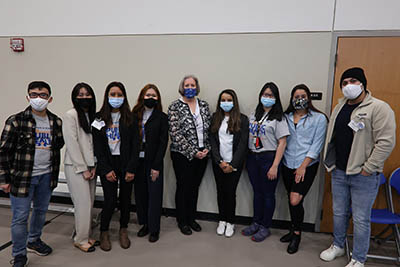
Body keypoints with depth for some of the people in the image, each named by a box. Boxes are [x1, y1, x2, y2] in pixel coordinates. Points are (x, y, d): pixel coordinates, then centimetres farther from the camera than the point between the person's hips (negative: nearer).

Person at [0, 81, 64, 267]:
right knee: (20, 217, 3)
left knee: (41, 210, 20)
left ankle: (34, 241, 43)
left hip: (46, 175, 5)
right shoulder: (16, 121, -11)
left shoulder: (56, 122, 3)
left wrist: (52, 169, 11)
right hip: (22, 176, -5)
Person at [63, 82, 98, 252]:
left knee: (89, 202, 9)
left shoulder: (92, 116, 11)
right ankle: (80, 239, 11)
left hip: (90, 166, 6)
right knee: (83, 203, -3)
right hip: (75, 166, -6)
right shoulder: (70, 115, -7)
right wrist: (83, 168, -12)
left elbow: (95, 142, 9)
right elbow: (72, 143, -12)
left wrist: (94, 166, 0)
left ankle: (85, 235, 23)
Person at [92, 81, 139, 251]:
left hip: (126, 163, 1)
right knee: (110, 200, -5)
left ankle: (123, 230, 28)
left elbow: (135, 145, -2)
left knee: (125, 198, 7)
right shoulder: (99, 119, 2)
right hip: (108, 164, -1)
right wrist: (106, 170, -8)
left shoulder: (130, 118, 2)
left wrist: (131, 169, -9)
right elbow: (97, 146, -1)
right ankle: (104, 232, 18)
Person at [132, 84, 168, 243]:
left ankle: (154, 229, 15)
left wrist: (156, 166, -10)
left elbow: (163, 142, -5)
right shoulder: (134, 116, 6)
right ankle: (145, 223, 27)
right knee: (140, 193, 9)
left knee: (154, 195, 2)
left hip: (153, 162, -3)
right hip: (137, 161, 3)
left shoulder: (162, 117, -1)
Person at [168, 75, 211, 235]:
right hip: (183, 154, -4)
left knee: (195, 187, 14)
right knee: (183, 187, 5)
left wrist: (207, 148, -4)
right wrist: (193, 152, -15)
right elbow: (175, 134, -13)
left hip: (202, 154, 4)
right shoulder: (175, 107, -6)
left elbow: (209, 129, 10)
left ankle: (191, 218, 30)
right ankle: (182, 221, 22)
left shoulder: (204, 105, 8)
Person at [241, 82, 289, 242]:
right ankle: (256, 223, 29)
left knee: (268, 194, 6)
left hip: (269, 158, -5)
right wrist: (246, 159, 7)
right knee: (257, 192, 15)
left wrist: (275, 166, -16)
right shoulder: (254, 116, 12)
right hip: (252, 157, 5)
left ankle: (265, 227, 20)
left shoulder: (278, 118, -6)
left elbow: (282, 143, -11)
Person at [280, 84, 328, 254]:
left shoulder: (319, 118, -2)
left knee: (295, 200, -12)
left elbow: (317, 145, -6)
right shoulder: (286, 117, 8)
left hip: (307, 165, -4)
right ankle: (294, 231, 32)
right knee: (291, 200, 12)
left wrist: (303, 166, -11)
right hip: (288, 165, 4)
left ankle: (296, 234, 11)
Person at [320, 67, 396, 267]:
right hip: (338, 172, 6)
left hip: (364, 176, -6)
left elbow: (386, 142, -17)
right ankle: (338, 246, 38)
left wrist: (367, 169, -16)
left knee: (361, 219, 4)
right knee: (339, 213, 19)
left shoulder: (379, 108, -12)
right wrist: (330, 163, 12)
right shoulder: (339, 107, 11)